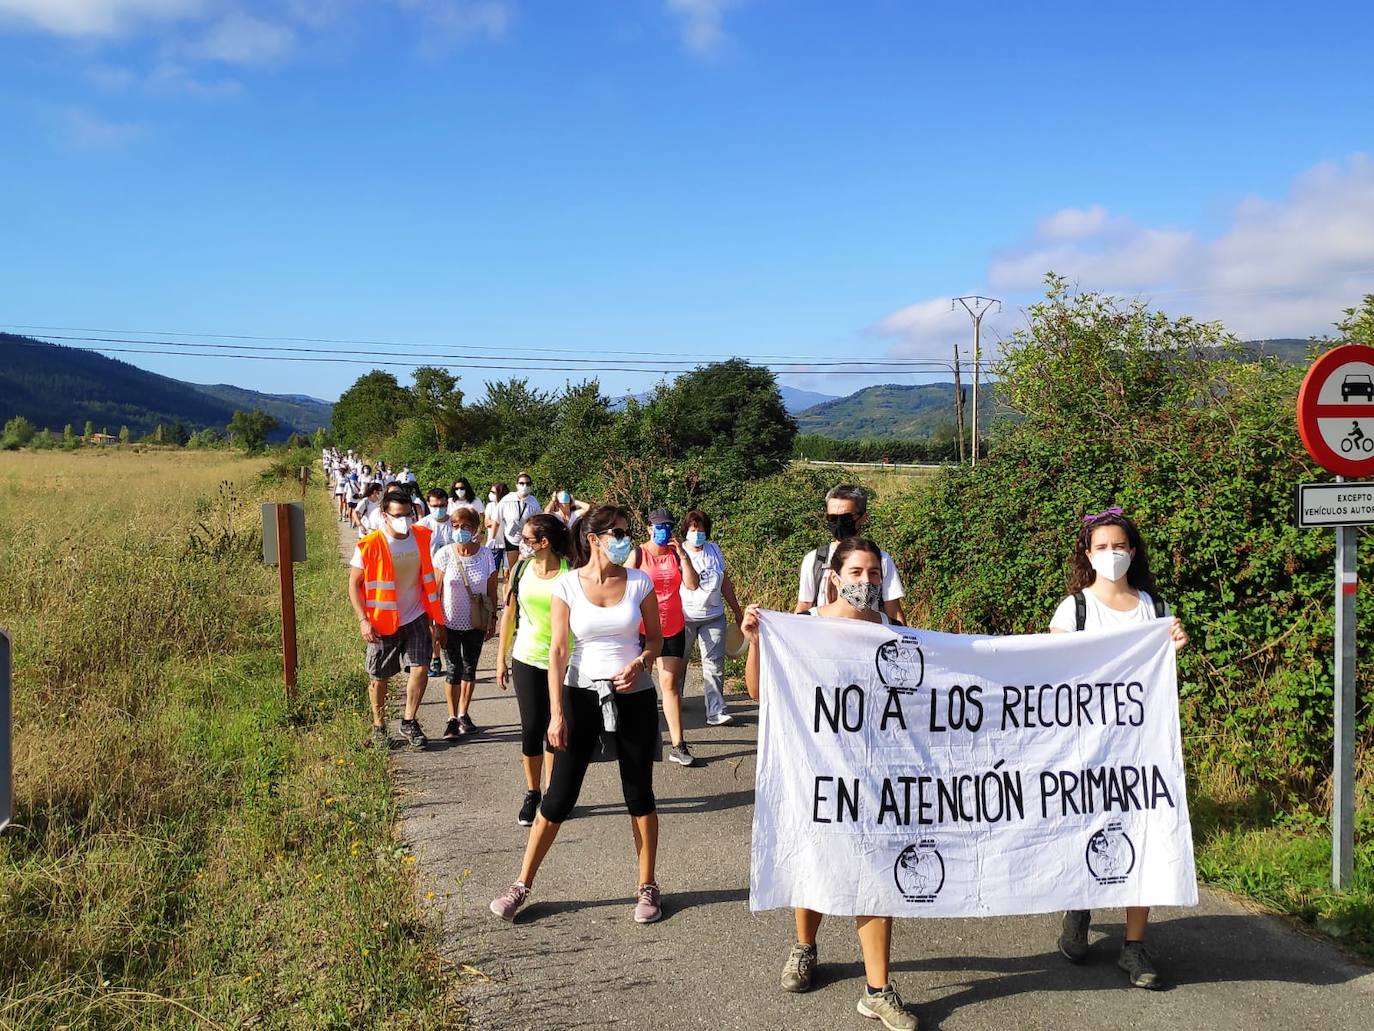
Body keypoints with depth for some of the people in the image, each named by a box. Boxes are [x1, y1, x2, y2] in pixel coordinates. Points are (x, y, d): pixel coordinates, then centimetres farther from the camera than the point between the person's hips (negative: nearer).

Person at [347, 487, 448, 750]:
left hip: (416, 617, 3)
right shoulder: (370, 545, -14)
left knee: (420, 669, -9)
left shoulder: (421, 537, -1)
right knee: (379, 677, 8)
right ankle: (379, 727, 27)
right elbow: (354, 584, -8)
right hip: (384, 622, -3)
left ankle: (409, 722, 9)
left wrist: (437, 617, 11)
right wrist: (363, 620, -17)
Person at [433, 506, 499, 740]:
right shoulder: (444, 554, -10)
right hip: (451, 622, -2)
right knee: (454, 668, 2)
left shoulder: (485, 554, -6)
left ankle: (463, 714, 26)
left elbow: (492, 590, 3)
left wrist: (492, 619, 4)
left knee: (470, 668, 12)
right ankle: (452, 719, 12)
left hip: (476, 624, 2)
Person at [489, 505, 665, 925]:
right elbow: (558, 650, -7)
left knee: (639, 793, 9)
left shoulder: (639, 582, -3)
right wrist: (556, 713, -11)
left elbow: (655, 637, 7)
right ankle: (522, 884, 18)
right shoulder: (567, 585, -7)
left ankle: (647, 887, 25)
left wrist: (640, 662, -15)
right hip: (582, 694, -1)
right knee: (559, 795, 3)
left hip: (634, 695, 1)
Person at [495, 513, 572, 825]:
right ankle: (532, 794, 21)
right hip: (526, 659, 2)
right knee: (531, 728, 6)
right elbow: (509, 613, 8)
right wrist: (501, 657, 10)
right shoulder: (520, 569, 1)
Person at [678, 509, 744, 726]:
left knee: (714, 666, -4)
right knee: (678, 663, 10)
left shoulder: (714, 550, 11)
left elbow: (725, 583, 17)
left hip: (714, 617, 3)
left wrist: (737, 612, 19)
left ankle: (716, 712, -5)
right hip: (685, 617, -3)